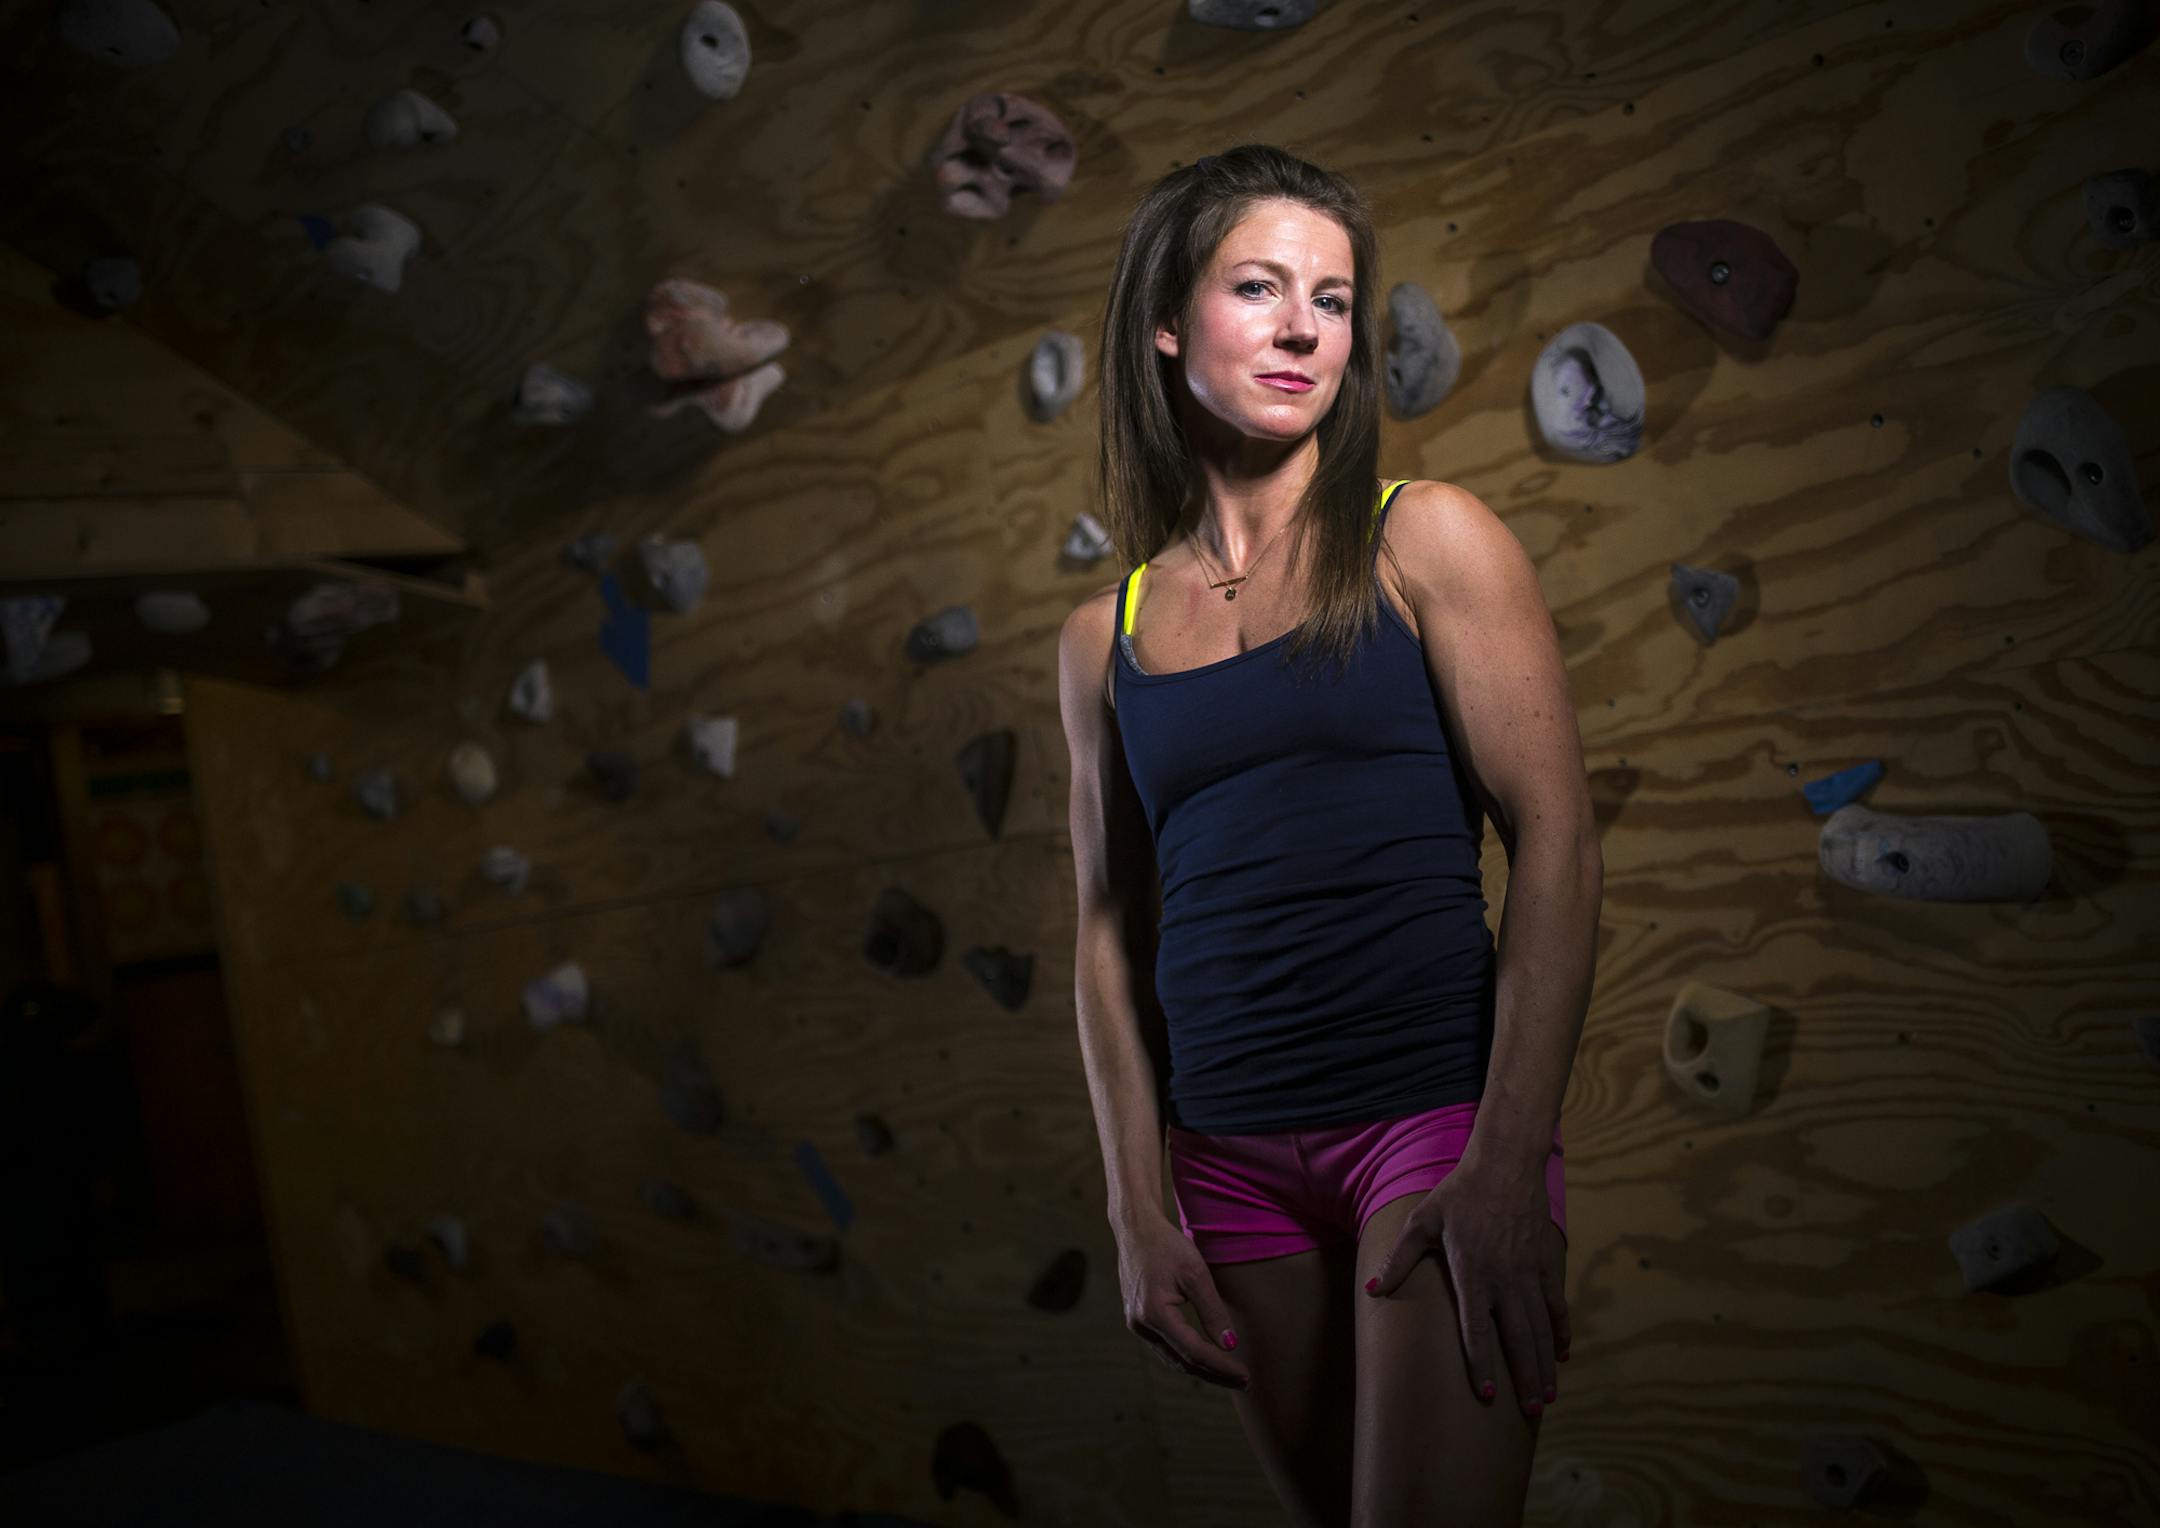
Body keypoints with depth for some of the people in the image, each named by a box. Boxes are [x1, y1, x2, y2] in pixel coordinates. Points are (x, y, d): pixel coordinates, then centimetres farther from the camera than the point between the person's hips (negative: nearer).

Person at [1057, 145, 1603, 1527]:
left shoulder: (1427, 543, -1)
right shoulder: (1104, 637, 8)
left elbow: (1560, 844, -7)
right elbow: (1113, 933, 11)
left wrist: (1510, 1166, -14)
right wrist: (1140, 1210, 5)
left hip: (1438, 1116, -3)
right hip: (1231, 1157, 4)